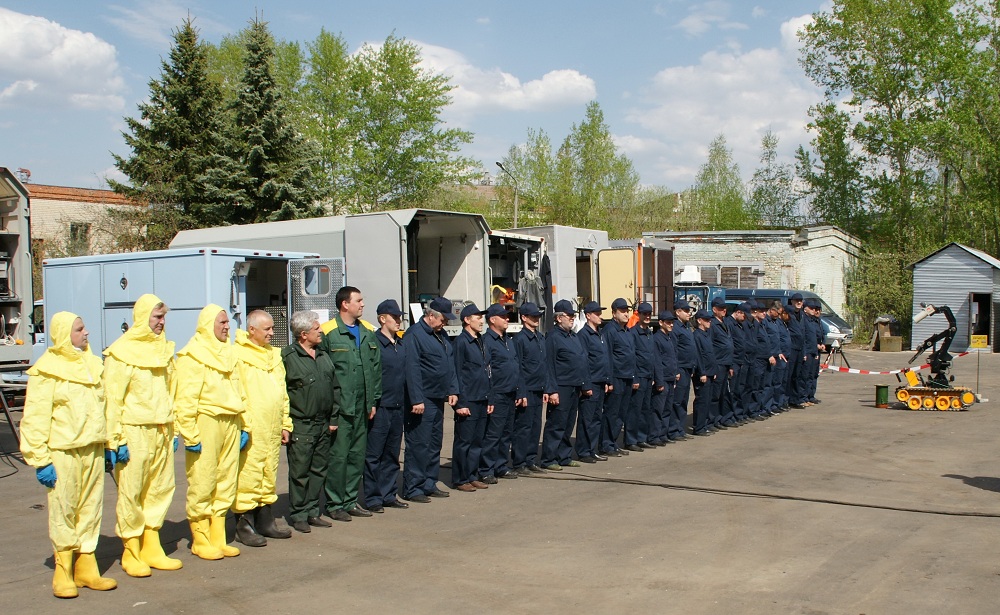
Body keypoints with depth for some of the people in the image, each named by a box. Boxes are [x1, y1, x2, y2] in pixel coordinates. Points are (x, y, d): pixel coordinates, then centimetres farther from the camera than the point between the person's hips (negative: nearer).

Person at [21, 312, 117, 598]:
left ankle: (86, 566, 16)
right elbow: (35, 418, -8)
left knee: (90, 509, 8)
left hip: (92, 450, 6)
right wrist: (40, 459, -13)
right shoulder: (46, 371, -4)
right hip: (62, 452, -6)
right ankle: (64, 570, 8)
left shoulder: (92, 364, 15)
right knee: (63, 510, -2)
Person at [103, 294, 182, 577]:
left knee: (161, 489, 8)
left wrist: (172, 429, 14)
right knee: (131, 493, -1)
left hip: (161, 432, 6)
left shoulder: (164, 349, 14)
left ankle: (152, 547, 18)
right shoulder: (121, 353, -6)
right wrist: (115, 440, -13)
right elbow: (113, 399, -10)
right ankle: (131, 552, 9)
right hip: (135, 433, -6)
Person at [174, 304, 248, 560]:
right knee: (202, 484, -4)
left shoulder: (227, 352, 18)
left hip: (230, 424, 7)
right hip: (206, 423, -7)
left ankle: (218, 538, 17)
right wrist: (190, 434, -16)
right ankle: (201, 540, 6)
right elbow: (186, 398, -11)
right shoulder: (192, 355, -5)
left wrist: (245, 425, 14)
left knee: (226, 483, 9)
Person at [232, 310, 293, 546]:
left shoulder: (274, 354, 19)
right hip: (251, 429, -7)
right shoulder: (238, 354, -5)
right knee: (248, 475, -6)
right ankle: (245, 524, 2)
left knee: (269, 475, 12)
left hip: (273, 429, 7)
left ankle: (265, 520, 21)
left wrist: (285, 423, 20)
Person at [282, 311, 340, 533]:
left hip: (323, 424, 7)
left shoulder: (323, 356, 13)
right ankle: (298, 516, 10)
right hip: (300, 426, -7)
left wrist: (333, 419, 12)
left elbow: (335, 388, 17)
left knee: (319, 471, 11)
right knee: (299, 472, 0)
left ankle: (312, 512, 21)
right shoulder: (288, 357, -9)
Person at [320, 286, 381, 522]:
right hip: (339, 406, -6)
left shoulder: (367, 332, 12)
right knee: (338, 455, -2)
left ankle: (350, 501, 22)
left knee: (358, 455, 11)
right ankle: (334, 504, 9)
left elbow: (376, 367, 16)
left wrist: (373, 400, 12)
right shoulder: (328, 332, -9)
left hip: (362, 406, 6)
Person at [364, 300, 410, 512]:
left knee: (392, 455, 13)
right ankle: (372, 498, 7)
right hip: (380, 408, -7)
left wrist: (406, 401, 14)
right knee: (374, 455, 0)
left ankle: (388, 495, 22)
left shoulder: (401, 344, 13)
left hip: (398, 407, 8)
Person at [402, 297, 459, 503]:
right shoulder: (414, 335, -13)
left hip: (438, 400, 9)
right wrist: (416, 400, -21)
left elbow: (450, 365, 20)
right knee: (418, 445, -5)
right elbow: (412, 370, -18)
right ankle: (412, 489, 2)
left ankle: (429, 484, 23)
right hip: (422, 401, -9)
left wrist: (453, 390, 9)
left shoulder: (441, 335, 15)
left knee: (435, 444, 14)